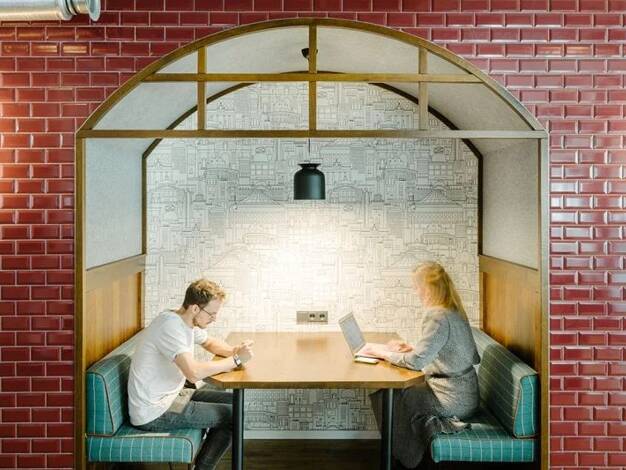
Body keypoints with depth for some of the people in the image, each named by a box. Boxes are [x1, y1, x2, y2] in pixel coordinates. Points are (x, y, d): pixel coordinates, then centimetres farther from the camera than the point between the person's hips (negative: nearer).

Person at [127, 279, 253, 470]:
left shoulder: (187, 322, 4)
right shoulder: (170, 325, -25)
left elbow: (209, 342, 22)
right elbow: (194, 372, -35)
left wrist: (234, 351, 0)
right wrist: (236, 359, -22)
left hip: (171, 395, 10)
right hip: (153, 413, -10)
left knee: (233, 402, 10)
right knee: (232, 415, -9)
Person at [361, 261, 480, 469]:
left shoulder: (437, 316, -21)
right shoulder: (454, 311, 7)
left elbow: (416, 361, -24)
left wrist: (383, 352, -12)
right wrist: (412, 348, 9)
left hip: (453, 399, -9)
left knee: (383, 396, -1)